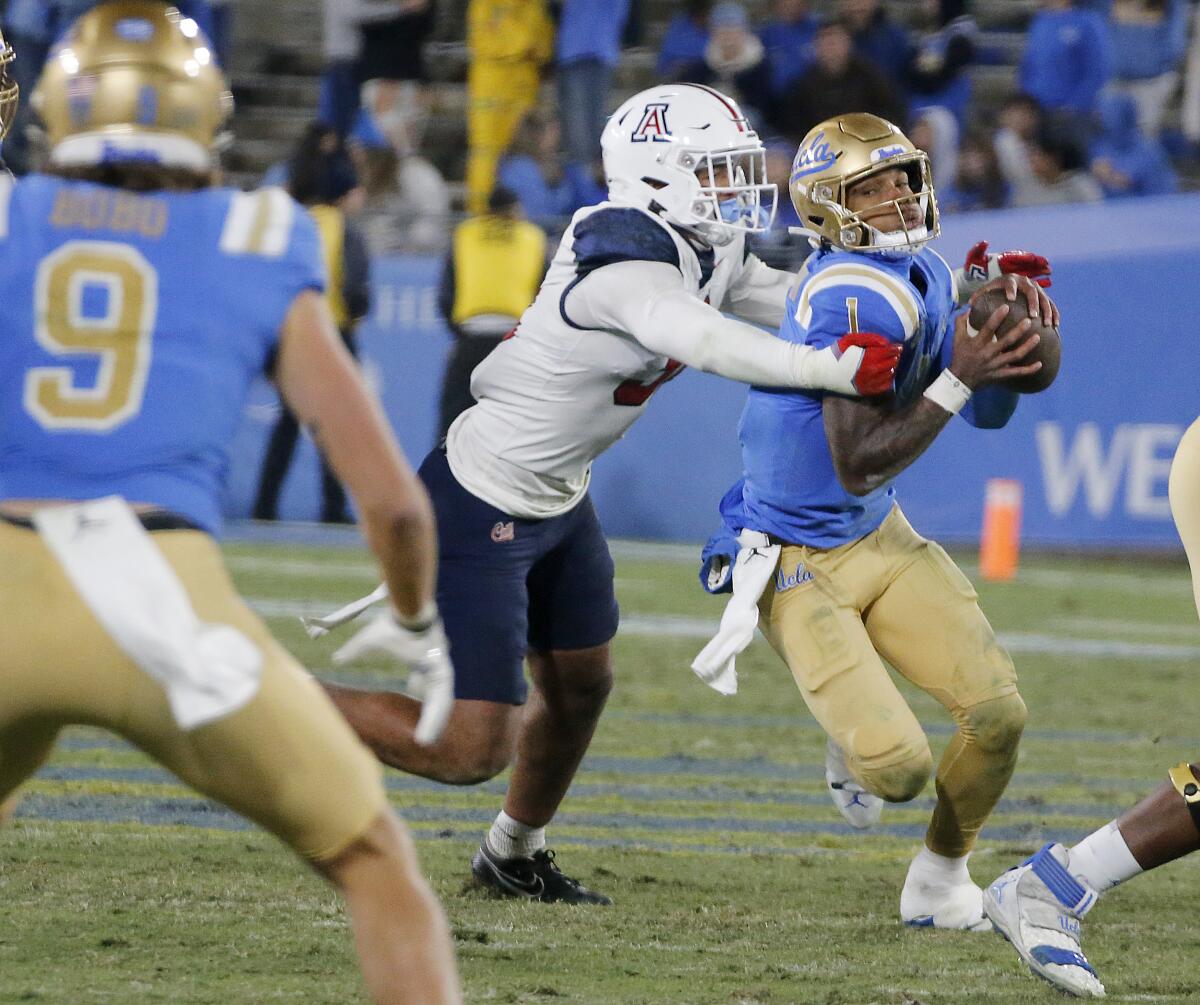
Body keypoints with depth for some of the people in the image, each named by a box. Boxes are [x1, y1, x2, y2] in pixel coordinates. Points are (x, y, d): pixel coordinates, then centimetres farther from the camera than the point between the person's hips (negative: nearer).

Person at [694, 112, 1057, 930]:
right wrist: (957, 383, -30)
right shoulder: (860, 302, -27)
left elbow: (990, 415, 8)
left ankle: (940, 884, 20)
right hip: (800, 561, -8)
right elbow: (858, 466, -27)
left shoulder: (926, 274, 0)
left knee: (998, 713, -5)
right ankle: (856, 739, 25)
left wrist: (1004, 323, -9)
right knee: (901, 767, -15)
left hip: (880, 539, 8)